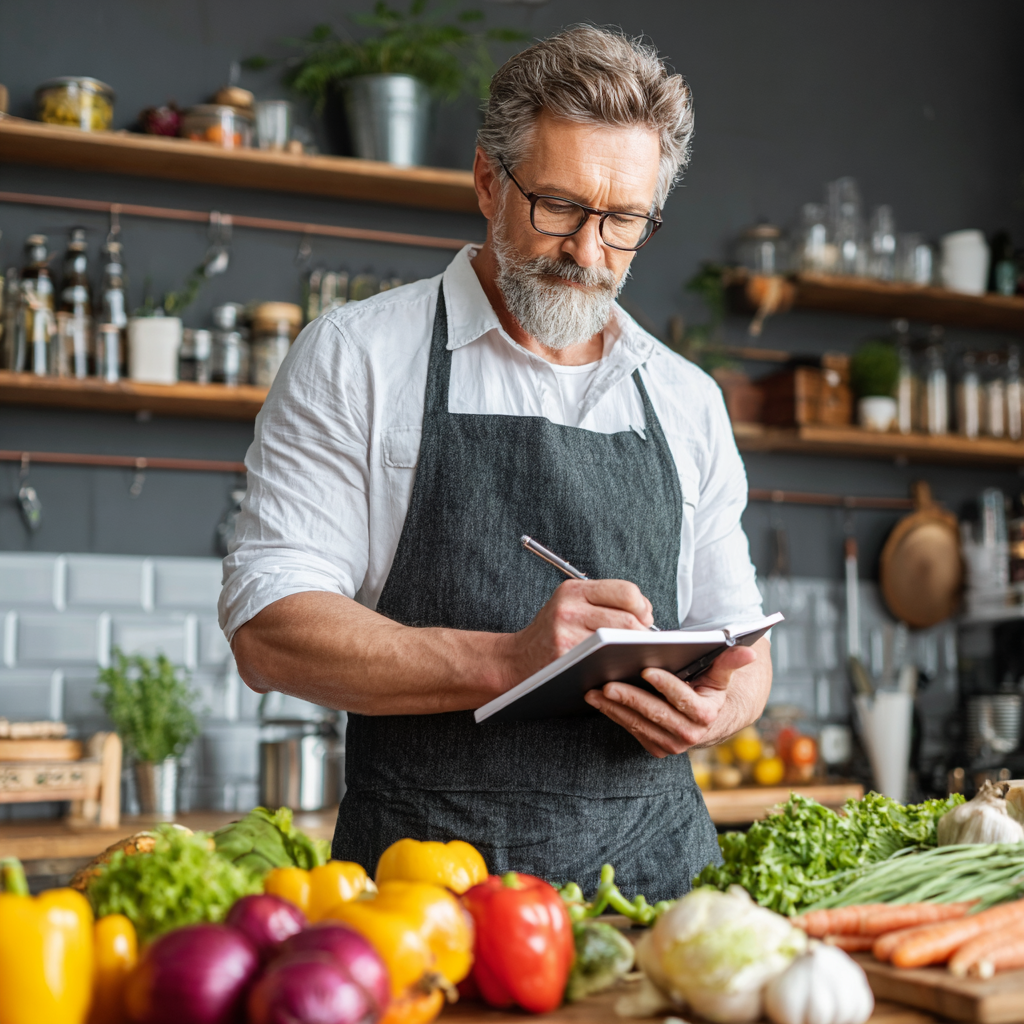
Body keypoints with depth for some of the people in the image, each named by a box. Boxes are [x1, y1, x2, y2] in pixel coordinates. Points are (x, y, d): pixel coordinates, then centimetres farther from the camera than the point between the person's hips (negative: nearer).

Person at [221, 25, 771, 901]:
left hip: (656, 864, 4)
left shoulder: (689, 401, 16)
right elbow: (268, 631, -5)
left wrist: (720, 704, -4)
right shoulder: (355, 358, 3)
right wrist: (505, 660, -17)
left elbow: (738, 640, 20)